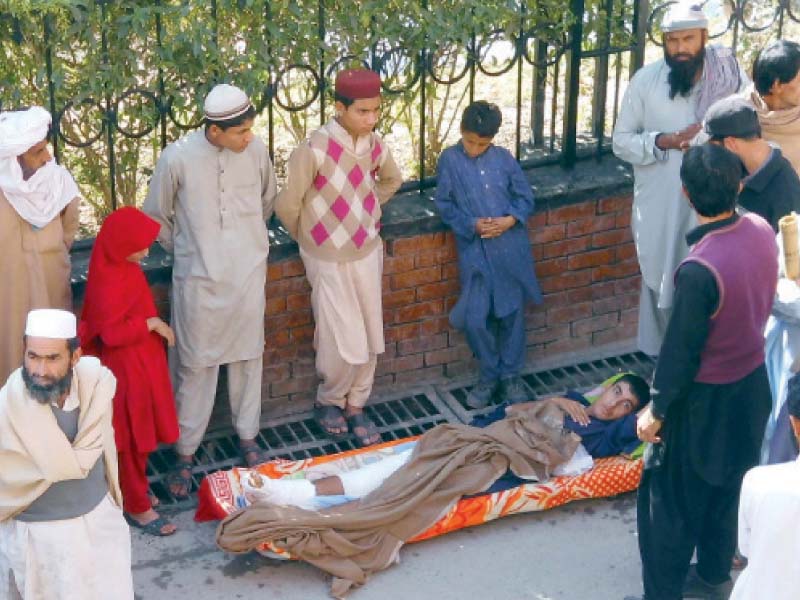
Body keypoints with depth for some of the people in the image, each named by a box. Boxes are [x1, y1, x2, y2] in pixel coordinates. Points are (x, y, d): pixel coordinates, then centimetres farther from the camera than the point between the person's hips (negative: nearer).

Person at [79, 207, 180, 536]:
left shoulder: (124, 268, 2)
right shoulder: (109, 282, -28)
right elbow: (111, 334, -29)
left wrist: (153, 324, 8)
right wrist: (152, 324, -22)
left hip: (142, 364, 9)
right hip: (126, 370, -9)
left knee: (142, 433, 22)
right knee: (132, 439, 5)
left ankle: (136, 487, 39)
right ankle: (137, 506, 17)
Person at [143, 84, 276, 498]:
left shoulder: (256, 151, -8)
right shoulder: (177, 158, -17)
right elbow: (157, 217, 0)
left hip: (248, 274, 3)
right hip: (199, 278, -3)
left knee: (247, 356, 15)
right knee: (195, 366, 6)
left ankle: (247, 436, 32)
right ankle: (185, 453, 18)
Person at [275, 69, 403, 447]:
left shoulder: (375, 144, -4)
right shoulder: (315, 149, -23)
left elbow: (392, 180, 19)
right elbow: (287, 204, -13)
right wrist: (310, 239, 2)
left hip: (368, 252, 5)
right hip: (330, 259, -5)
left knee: (370, 341, 11)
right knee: (347, 345, -2)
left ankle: (355, 407, 31)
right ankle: (327, 402, 26)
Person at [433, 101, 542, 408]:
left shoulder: (504, 158, 2)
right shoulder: (450, 160, -2)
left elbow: (525, 197, 7)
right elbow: (444, 205, 0)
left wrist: (510, 220, -11)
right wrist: (472, 225, -14)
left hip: (511, 248, 1)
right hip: (475, 250, -1)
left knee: (512, 314, 9)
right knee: (475, 318, -6)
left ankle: (510, 375, 25)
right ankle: (489, 374, 16)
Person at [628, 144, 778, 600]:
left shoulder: (700, 269, -33)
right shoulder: (761, 230, -10)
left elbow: (681, 350, -23)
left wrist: (656, 410, -9)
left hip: (706, 400, -8)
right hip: (752, 383, 8)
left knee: (672, 501, 9)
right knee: (725, 488, 25)